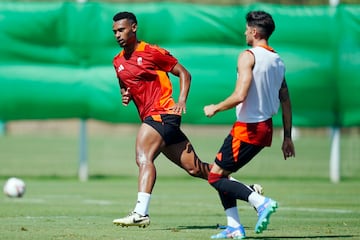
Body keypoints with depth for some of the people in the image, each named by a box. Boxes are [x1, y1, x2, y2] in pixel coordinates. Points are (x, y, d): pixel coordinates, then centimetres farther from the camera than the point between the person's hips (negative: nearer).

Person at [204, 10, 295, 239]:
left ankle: (261, 202, -17)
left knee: (216, 176, -2)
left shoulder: (248, 56, -13)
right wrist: (288, 137, 17)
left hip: (248, 128, -9)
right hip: (266, 128, 9)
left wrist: (215, 108, -7)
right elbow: (286, 102, 14)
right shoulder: (278, 60, 12)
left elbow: (240, 96, -23)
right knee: (220, 174, 17)